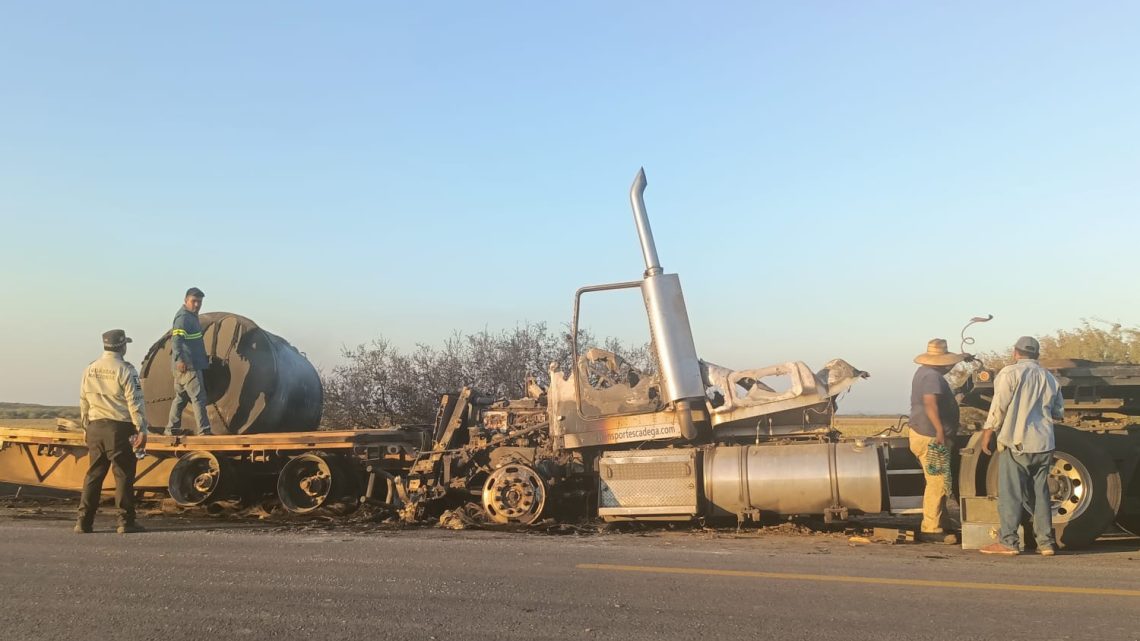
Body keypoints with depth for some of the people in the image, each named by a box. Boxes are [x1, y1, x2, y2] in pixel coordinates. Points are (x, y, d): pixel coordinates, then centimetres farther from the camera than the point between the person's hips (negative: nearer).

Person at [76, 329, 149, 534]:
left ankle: (84, 521, 12)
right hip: (119, 428, -6)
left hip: (95, 427, 6)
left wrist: (87, 426, 23)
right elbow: (135, 402, -12)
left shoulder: (90, 370, 9)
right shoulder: (125, 370, -10)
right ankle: (126, 521, 2)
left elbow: (83, 402, 14)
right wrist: (142, 429, -10)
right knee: (124, 475, 0)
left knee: (93, 474, 12)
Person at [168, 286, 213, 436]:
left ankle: (172, 429, 21)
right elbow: (176, 339, -26)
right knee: (198, 397, -10)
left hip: (193, 364, 10)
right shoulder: (183, 317, -14)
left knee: (181, 397, 14)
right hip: (188, 366, -10)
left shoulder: (191, 316, 17)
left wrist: (204, 358, 32)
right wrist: (180, 359, -38)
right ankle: (204, 430, -10)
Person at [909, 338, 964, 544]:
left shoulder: (924, 372, 15)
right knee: (937, 484, -8)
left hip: (923, 434, 11)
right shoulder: (932, 376, -17)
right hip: (930, 438, -11)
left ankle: (932, 526, 22)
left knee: (935, 483, 16)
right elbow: (930, 403, -32)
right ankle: (931, 529, -5)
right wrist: (939, 429, -40)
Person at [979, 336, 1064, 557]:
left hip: (1015, 443, -6)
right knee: (1040, 493, 12)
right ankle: (1046, 542, 14)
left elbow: (999, 406, -11)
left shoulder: (1010, 372, -6)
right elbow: (1058, 412, 17)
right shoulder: (1049, 377, 13)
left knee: (1010, 494, -2)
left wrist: (987, 432, -5)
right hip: (1043, 444, 6)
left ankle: (1008, 542, -2)